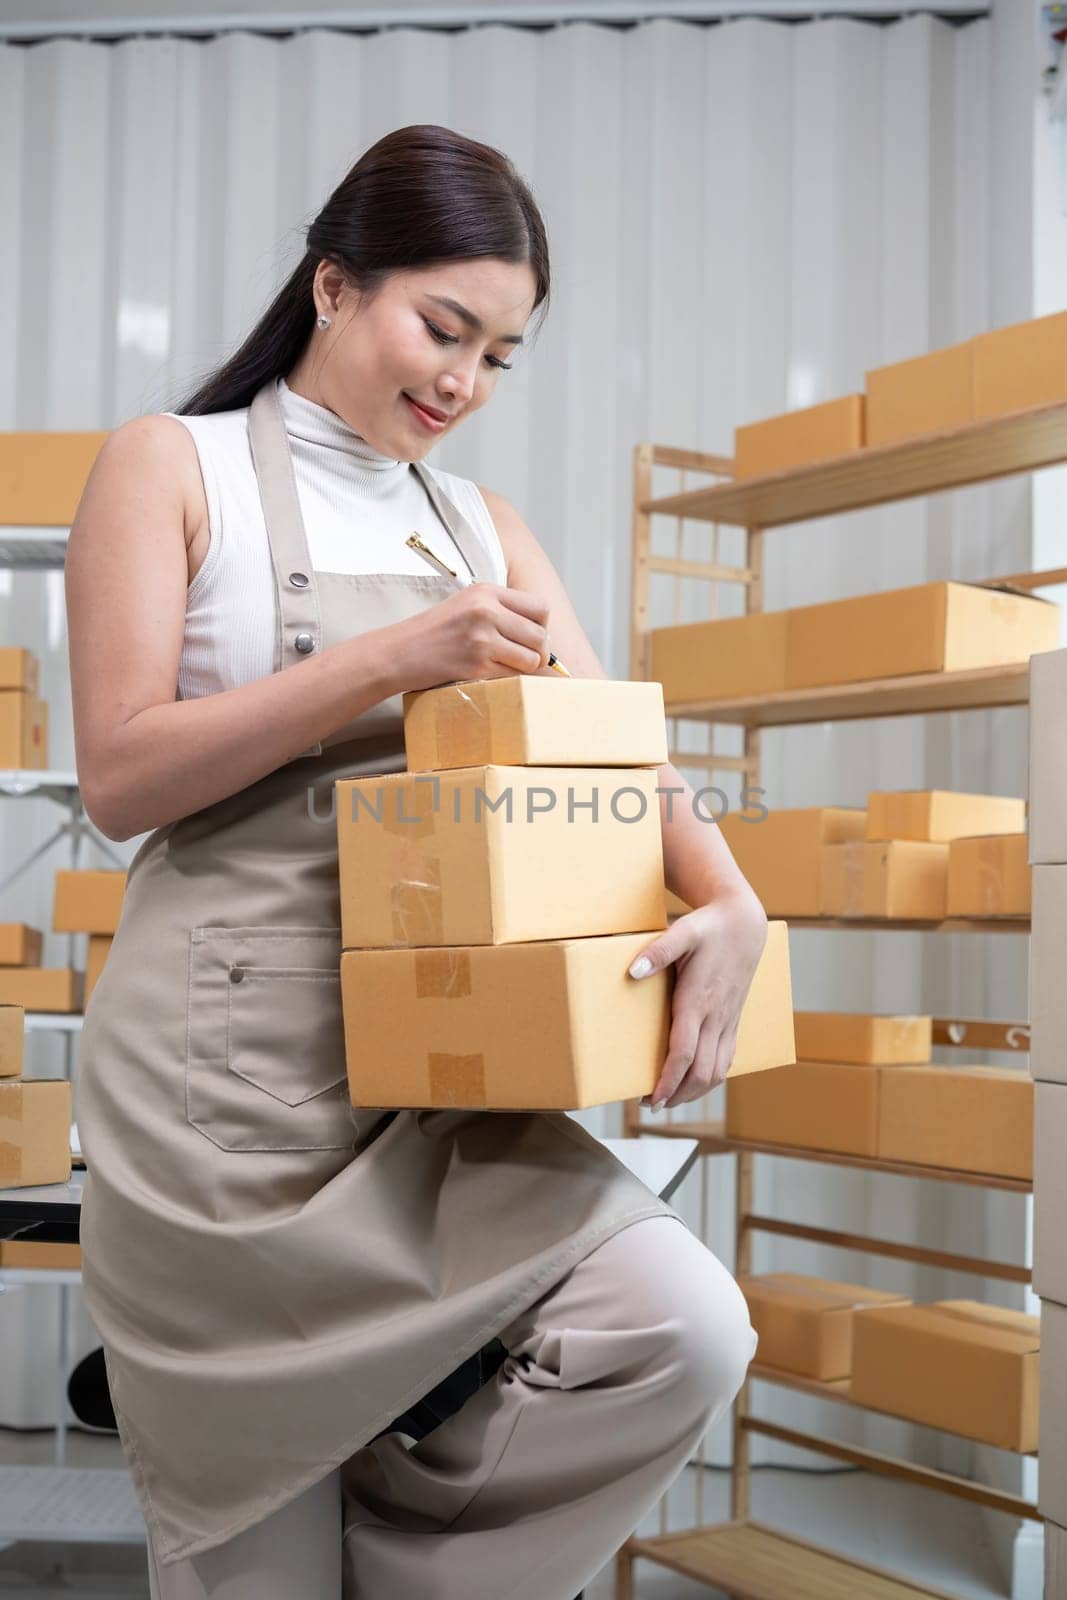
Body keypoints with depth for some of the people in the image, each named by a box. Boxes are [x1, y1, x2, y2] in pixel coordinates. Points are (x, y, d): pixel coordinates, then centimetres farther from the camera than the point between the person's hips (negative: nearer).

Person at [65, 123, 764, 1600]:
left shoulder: (482, 527, 17)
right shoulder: (174, 466, 2)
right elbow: (120, 774, -7)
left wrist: (729, 899, -13)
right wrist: (395, 658, -16)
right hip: (228, 1073, -4)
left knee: (688, 1332, -16)